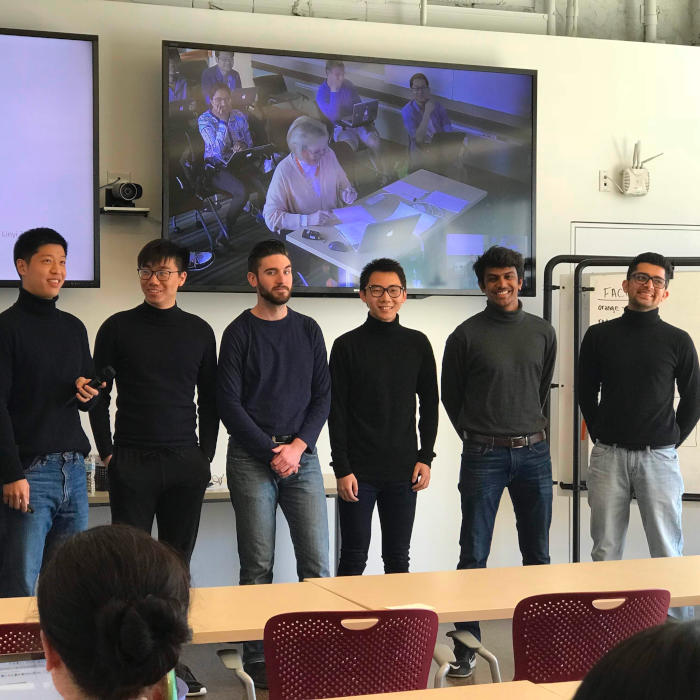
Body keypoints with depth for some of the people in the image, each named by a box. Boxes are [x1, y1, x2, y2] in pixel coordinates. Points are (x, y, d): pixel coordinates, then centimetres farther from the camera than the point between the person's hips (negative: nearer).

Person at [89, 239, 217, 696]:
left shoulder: (199, 331, 9)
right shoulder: (118, 328, 3)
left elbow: (209, 400, 13)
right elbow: (99, 397, 4)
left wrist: (206, 456, 7)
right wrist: (108, 453, -2)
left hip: (186, 464, 2)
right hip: (131, 464, -2)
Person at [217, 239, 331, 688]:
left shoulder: (308, 330, 12)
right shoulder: (240, 332, 2)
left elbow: (323, 395, 9)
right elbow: (230, 404, -3)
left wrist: (298, 446, -5)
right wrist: (272, 452, -8)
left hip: (301, 455, 3)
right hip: (252, 458, -3)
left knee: (317, 562, -4)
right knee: (258, 566, -1)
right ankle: (257, 658, 6)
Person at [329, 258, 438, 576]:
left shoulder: (417, 344, 7)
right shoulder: (347, 345, -1)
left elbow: (429, 404, 12)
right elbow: (336, 411, -3)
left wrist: (425, 457, 4)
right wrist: (342, 468, -8)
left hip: (403, 470, 3)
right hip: (359, 471, -2)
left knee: (398, 558, 9)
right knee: (354, 558, 1)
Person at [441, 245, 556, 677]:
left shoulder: (542, 333, 8)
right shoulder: (467, 335, -3)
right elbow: (451, 397, 7)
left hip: (534, 451, 3)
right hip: (483, 456, -3)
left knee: (537, 553, 9)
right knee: (474, 556, -2)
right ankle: (467, 646, 5)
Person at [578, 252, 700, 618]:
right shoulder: (599, 335, 5)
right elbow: (586, 394, 13)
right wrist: (601, 437, 9)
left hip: (658, 457, -1)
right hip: (608, 456, 1)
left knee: (667, 551, 0)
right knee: (606, 550, 5)